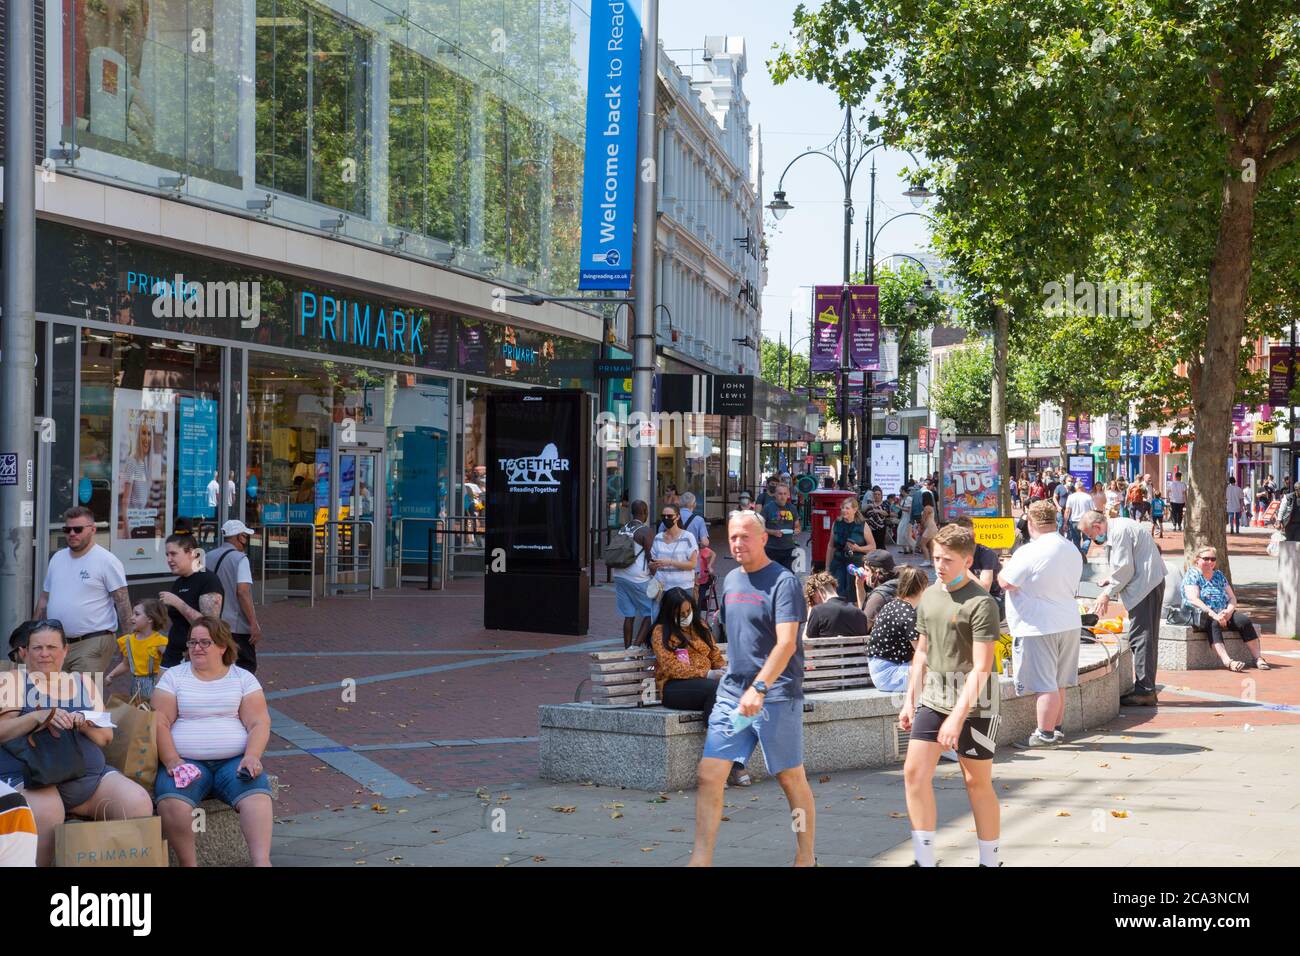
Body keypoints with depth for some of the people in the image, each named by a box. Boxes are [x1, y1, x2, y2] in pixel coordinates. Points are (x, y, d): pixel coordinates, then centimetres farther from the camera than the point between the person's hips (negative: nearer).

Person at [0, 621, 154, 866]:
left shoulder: (83, 682, 20)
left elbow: (106, 736, 16)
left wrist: (85, 724, -7)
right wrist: (37, 717, -19)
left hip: (91, 774, 4)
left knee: (140, 805, -22)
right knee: (47, 813, -38)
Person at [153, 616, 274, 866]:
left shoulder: (243, 678, 12)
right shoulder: (173, 677, 11)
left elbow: (259, 723, 4)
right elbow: (160, 723, 2)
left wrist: (252, 757, -15)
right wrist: (172, 761, -14)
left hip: (234, 761, 0)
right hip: (186, 762, 0)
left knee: (256, 793, -32)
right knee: (172, 803, -33)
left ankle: (262, 862, -40)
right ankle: (188, 864, -21)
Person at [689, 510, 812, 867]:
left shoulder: (783, 581, -10)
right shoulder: (730, 580, 13)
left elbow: (786, 643, -20)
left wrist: (759, 688, -30)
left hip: (776, 695, -6)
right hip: (732, 692, 6)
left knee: (791, 779, 4)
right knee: (709, 775, -3)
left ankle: (806, 859, 16)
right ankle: (701, 859, -1)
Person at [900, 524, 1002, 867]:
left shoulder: (981, 604, -16)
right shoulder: (929, 597, 7)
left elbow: (981, 668, -19)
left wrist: (957, 717, -23)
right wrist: (910, 700, 14)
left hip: (973, 699, -6)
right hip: (933, 696, 6)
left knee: (977, 782, 3)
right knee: (914, 772, -2)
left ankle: (990, 861, 17)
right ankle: (924, 860, 5)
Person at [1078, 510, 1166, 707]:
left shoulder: (1120, 531, -15)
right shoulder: (1120, 527, 17)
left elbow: (1125, 568, -17)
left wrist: (1107, 594, -9)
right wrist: (1111, 581, 13)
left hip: (1145, 585, -11)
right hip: (1148, 584, 11)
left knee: (1140, 637, -10)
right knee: (1145, 637, 12)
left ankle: (1144, 691, -9)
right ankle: (1146, 689, 16)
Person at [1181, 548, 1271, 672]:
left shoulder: (1219, 575, 19)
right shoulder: (1192, 575, 1)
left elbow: (1232, 597, 14)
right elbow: (1194, 600, -14)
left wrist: (1229, 611, -10)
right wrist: (1214, 615, -24)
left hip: (1223, 614, 6)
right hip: (1200, 615, -6)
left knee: (1244, 621, -21)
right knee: (1214, 624, -37)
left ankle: (1258, 658, -25)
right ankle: (1227, 661, -51)